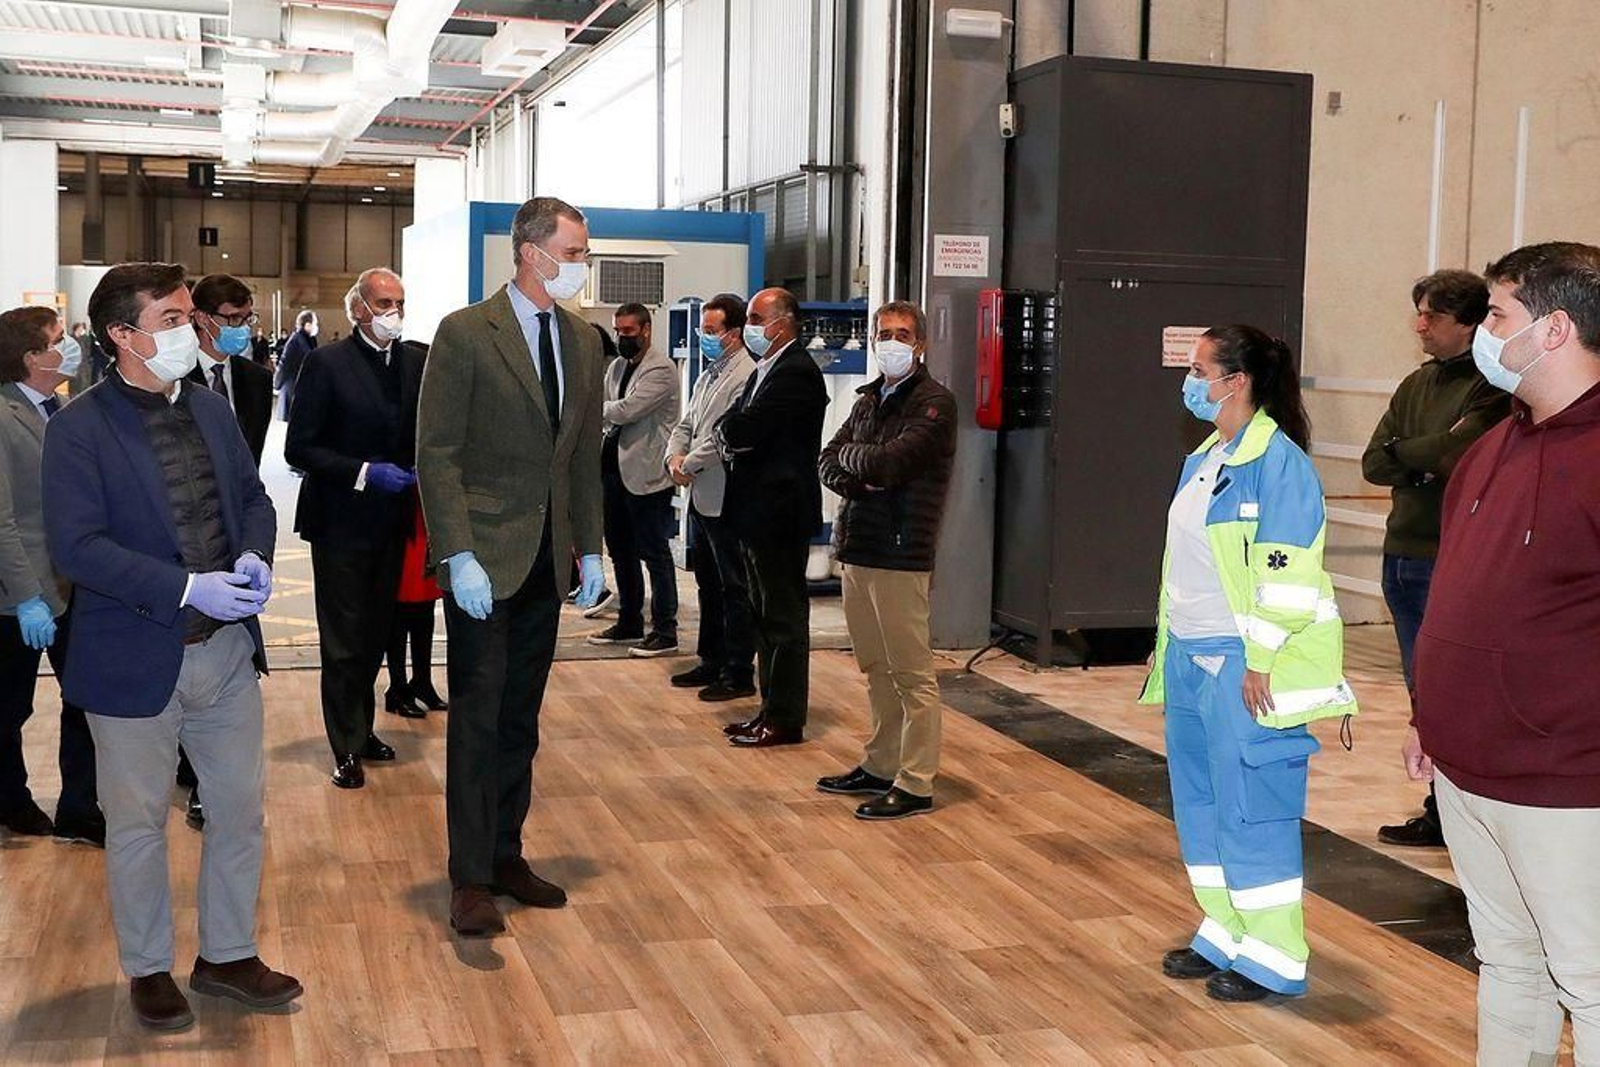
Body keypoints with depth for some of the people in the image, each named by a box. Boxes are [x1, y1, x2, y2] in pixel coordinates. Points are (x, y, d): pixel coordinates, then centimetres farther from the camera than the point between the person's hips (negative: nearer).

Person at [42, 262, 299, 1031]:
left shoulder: (211, 410, 7)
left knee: (240, 811, 13)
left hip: (227, 650, 6)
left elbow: (253, 497, 13)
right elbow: (76, 545, -19)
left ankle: (227, 955, 31)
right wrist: (187, 588, -26)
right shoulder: (79, 429, -12)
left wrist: (255, 555, -9)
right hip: (136, 659, -5)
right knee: (137, 823, 10)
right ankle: (148, 968, 29)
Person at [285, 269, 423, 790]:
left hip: (391, 520, 5)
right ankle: (348, 746, 14)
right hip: (341, 521, -5)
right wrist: (363, 472, -20)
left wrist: (419, 469, -6)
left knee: (376, 633, 15)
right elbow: (299, 449, -11)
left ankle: (361, 728, 31)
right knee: (344, 640, 3)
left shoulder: (417, 361, 3)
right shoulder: (327, 364, -10)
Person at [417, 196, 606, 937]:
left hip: (547, 561, 6)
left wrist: (590, 549, 10)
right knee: (477, 719, -1)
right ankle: (470, 879, 7)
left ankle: (506, 856, 24)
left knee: (520, 720, 13)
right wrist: (458, 556, -18)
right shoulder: (465, 333, -9)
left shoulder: (583, 341, 9)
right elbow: (436, 454, -12)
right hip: (485, 557, -6)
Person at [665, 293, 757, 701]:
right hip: (701, 496, 9)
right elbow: (685, 424, 20)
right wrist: (674, 457, 0)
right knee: (708, 584, 17)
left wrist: (690, 466, -11)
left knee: (734, 589, -1)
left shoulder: (747, 375, -15)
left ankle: (739, 675, 7)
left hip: (727, 499, -9)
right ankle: (711, 662, 29)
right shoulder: (708, 375, 16)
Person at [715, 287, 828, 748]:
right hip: (758, 512, 10)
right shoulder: (765, 370, 17)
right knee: (767, 617, 15)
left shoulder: (797, 372, -16)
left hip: (780, 514, -10)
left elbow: (740, 429, -23)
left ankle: (786, 720, 6)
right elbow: (732, 430, 12)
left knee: (785, 620, -2)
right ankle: (771, 709, 24)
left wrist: (728, 431, -3)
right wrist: (734, 438, -8)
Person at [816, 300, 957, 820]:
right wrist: (857, 480, -9)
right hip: (856, 547, 8)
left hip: (900, 553, -8)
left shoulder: (934, 402, -7)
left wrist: (850, 455, 2)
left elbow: (888, 463, -18)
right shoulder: (869, 399, 17)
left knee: (912, 674, -2)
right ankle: (880, 766, 26)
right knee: (876, 669, 15)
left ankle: (915, 784, 3)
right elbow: (828, 461, 12)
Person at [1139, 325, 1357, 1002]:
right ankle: (1224, 936, 29)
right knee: (1198, 802, 15)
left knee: (1251, 809, -1)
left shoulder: (1276, 461, -15)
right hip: (1190, 659, 9)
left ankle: (1271, 959, 12)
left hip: (1245, 666, -9)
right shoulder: (1203, 459, 13)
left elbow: (1286, 575, -19)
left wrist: (1261, 662, -19)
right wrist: (1168, 646, 19)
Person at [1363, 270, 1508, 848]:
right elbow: (1374, 464, 6)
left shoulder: (1491, 388, -10)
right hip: (1404, 556, 8)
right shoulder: (1416, 384, 13)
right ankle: (1442, 810, 23)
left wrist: (1400, 451, -7)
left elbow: (1458, 455, -23)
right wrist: (1426, 462, -11)